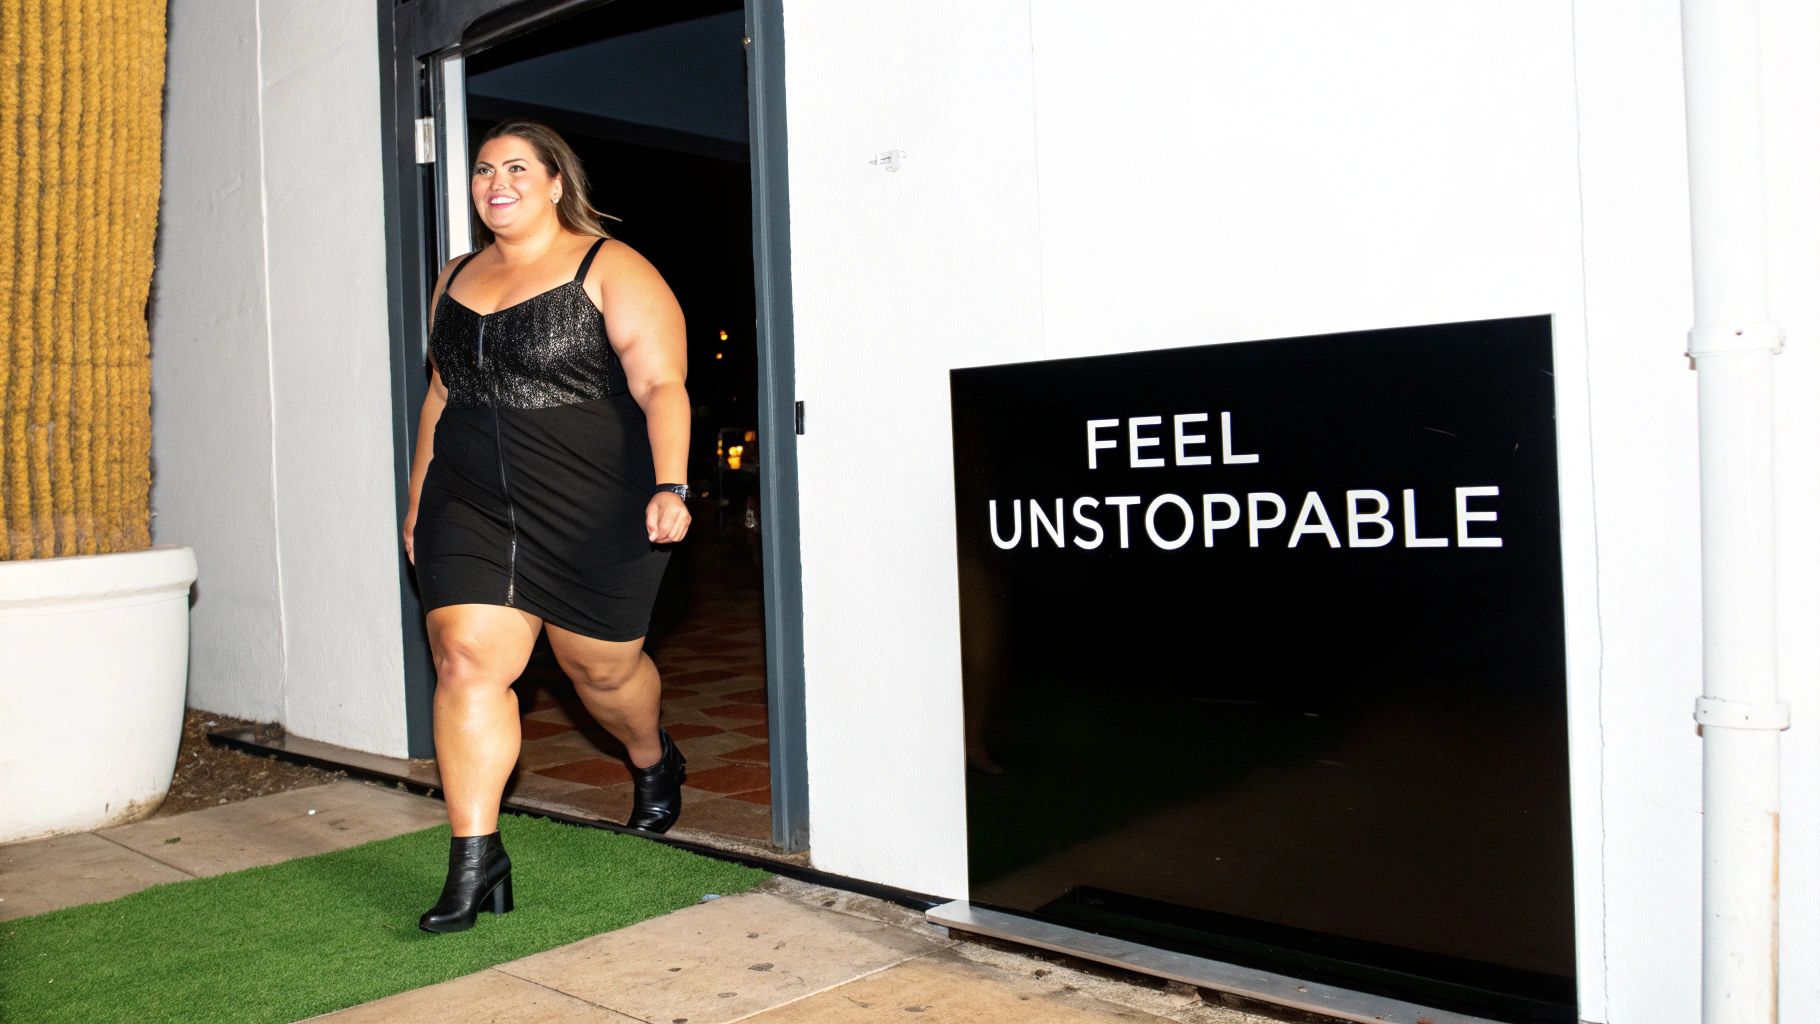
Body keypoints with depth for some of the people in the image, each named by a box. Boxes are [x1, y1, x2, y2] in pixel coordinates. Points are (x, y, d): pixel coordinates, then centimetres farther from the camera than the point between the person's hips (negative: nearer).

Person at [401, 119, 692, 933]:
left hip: (594, 513, -5)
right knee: (467, 658, -10)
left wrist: (670, 485, -28)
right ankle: (475, 859, -2)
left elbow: (661, 385, -15)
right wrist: (418, 498, 21)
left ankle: (654, 763, 43)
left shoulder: (611, 270, -6)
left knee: (601, 667, 9)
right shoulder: (456, 279, 15)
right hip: (471, 508, 5)